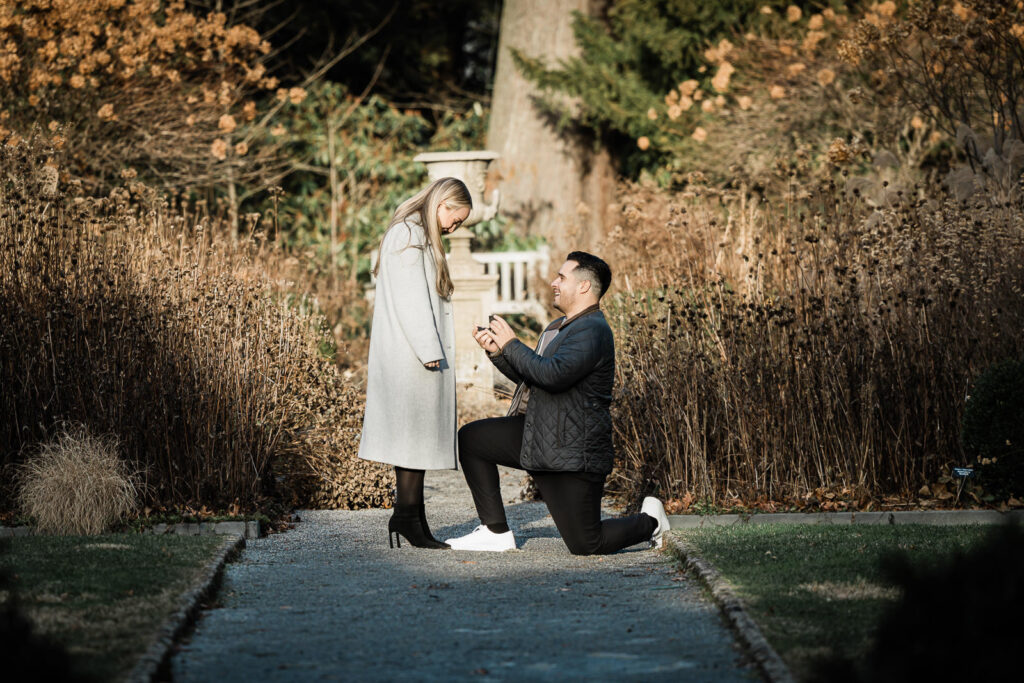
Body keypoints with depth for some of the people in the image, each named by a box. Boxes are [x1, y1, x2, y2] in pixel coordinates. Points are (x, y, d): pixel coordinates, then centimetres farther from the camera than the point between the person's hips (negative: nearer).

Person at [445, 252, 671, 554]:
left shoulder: (592, 331, -18)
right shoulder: (563, 326, 16)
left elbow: (553, 374, -30)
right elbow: (531, 376, 18)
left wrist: (511, 344, -18)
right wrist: (497, 351, 2)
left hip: (573, 453, -10)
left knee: (586, 545, -7)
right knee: (470, 439, 2)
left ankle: (649, 522, 22)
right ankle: (496, 532, 7)